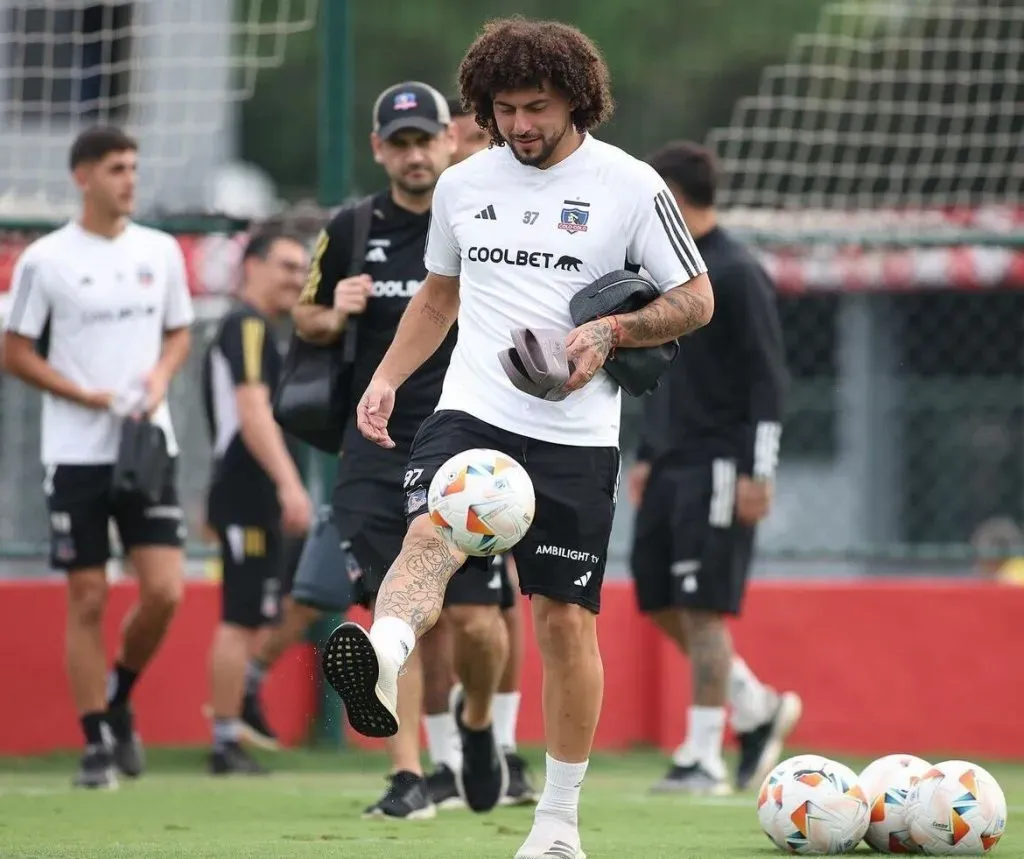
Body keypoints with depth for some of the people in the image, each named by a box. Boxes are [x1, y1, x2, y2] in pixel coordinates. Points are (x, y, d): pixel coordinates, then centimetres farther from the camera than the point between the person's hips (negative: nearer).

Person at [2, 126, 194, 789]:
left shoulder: (161, 251, 7)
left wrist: (160, 377, -4)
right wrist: (86, 395, -12)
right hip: (76, 453, -3)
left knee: (164, 591, -8)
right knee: (89, 599, 0)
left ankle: (119, 698, 19)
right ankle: (97, 745, 9)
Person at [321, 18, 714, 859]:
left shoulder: (630, 185, -3)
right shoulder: (463, 185, 10)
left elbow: (696, 299, 2)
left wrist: (611, 331, -15)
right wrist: (387, 377, 10)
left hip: (575, 435, -2)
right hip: (471, 412, 2)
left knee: (566, 617, 2)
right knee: (429, 537, -27)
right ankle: (382, 661, -58)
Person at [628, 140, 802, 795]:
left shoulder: (737, 274, -11)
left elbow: (769, 379, -14)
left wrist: (759, 473, -18)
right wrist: (648, 455, 20)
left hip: (718, 467, -9)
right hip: (672, 465, 9)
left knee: (702, 607, -9)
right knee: (661, 602, 8)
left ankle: (704, 758, -5)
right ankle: (759, 708, 21)